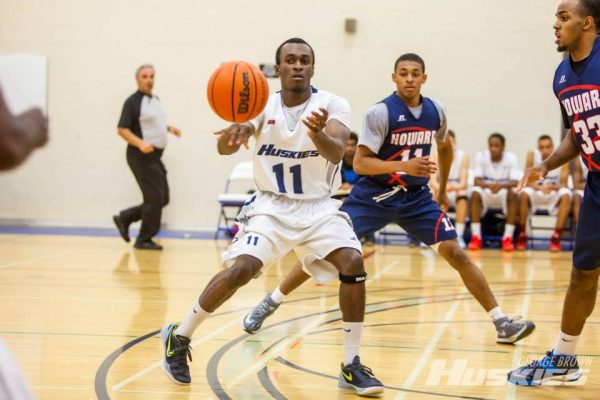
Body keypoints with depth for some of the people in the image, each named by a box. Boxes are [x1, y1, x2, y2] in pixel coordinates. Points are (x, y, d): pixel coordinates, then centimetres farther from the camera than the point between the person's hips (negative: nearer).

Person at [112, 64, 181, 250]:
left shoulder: (155, 100, 14)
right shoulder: (133, 102, -11)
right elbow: (122, 129, -17)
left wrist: (169, 128, 15)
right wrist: (140, 143, -29)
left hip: (154, 157, 9)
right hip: (142, 157, -9)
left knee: (162, 199, 10)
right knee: (155, 197, -9)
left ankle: (124, 218, 20)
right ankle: (144, 240, 3)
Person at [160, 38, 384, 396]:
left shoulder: (333, 105, -11)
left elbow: (337, 153, -30)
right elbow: (225, 148, -24)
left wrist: (317, 133, -54)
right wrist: (232, 134, -49)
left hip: (319, 207, 1)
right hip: (271, 206, 0)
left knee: (353, 264, -22)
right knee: (243, 267, -22)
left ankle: (352, 366, -9)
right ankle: (179, 337, -2)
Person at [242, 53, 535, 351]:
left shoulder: (435, 112, 0)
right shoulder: (381, 113, -16)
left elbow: (445, 147, 21)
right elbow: (360, 163, -20)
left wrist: (442, 191, 23)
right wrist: (404, 165, -31)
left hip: (416, 196, 3)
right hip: (373, 195, -3)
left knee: (455, 253, -9)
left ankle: (502, 323, -5)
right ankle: (268, 304, 9)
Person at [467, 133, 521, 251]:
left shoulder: (511, 158, -10)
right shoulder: (481, 156, -9)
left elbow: (515, 182, -21)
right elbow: (477, 180, -16)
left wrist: (501, 186, -42)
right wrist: (488, 185, -39)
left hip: (504, 194, 0)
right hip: (486, 194, 0)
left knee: (513, 193, -33)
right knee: (475, 192, -32)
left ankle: (508, 237, -30)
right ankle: (476, 237, -30)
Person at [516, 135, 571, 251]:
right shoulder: (532, 156, -9)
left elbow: (563, 185, -12)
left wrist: (552, 187, -34)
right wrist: (538, 187, -32)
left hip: (554, 197, 0)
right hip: (536, 195, 0)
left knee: (566, 195, -31)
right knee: (524, 193, -32)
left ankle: (556, 237, -26)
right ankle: (522, 235, -19)